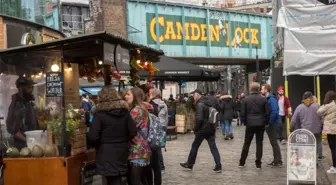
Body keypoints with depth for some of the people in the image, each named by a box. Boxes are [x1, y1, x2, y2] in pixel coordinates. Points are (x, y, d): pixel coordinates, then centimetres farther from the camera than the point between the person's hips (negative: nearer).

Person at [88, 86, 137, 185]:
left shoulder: (100, 114, -10)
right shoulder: (124, 111, 3)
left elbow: (93, 137, -16)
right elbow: (133, 132, 1)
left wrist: (96, 146, 4)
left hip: (106, 153, -5)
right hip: (121, 151, 5)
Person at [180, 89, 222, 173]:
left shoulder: (200, 104, -16)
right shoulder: (208, 102, 11)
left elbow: (199, 118, -24)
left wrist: (196, 129, -12)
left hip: (202, 129, -7)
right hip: (211, 128, 7)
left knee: (195, 146, 9)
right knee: (213, 147, 6)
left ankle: (189, 164, 21)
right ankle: (218, 166, 1)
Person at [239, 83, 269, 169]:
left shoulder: (246, 99, -3)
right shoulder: (263, 99, -3)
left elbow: (242, 113, -2)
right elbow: (267, 112, -2)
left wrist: (245, 122, 11)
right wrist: (265, 122, 9)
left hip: (250, 124, 0)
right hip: (260, 124, 0)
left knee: (246, 143, 10)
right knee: (259, 143, 5)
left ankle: (242, 162, 14)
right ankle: (258, 163, 5)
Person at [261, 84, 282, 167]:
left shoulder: (272, 99, -15)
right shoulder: (266, 99, 13)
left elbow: (274, 112, -24)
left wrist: (269, 122, -20)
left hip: (273, 124, -9)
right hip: (270, 124, 9)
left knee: (274, 142, -5)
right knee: (273, 142, 13)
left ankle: (278, 161, 0)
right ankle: (276, 160, 20)